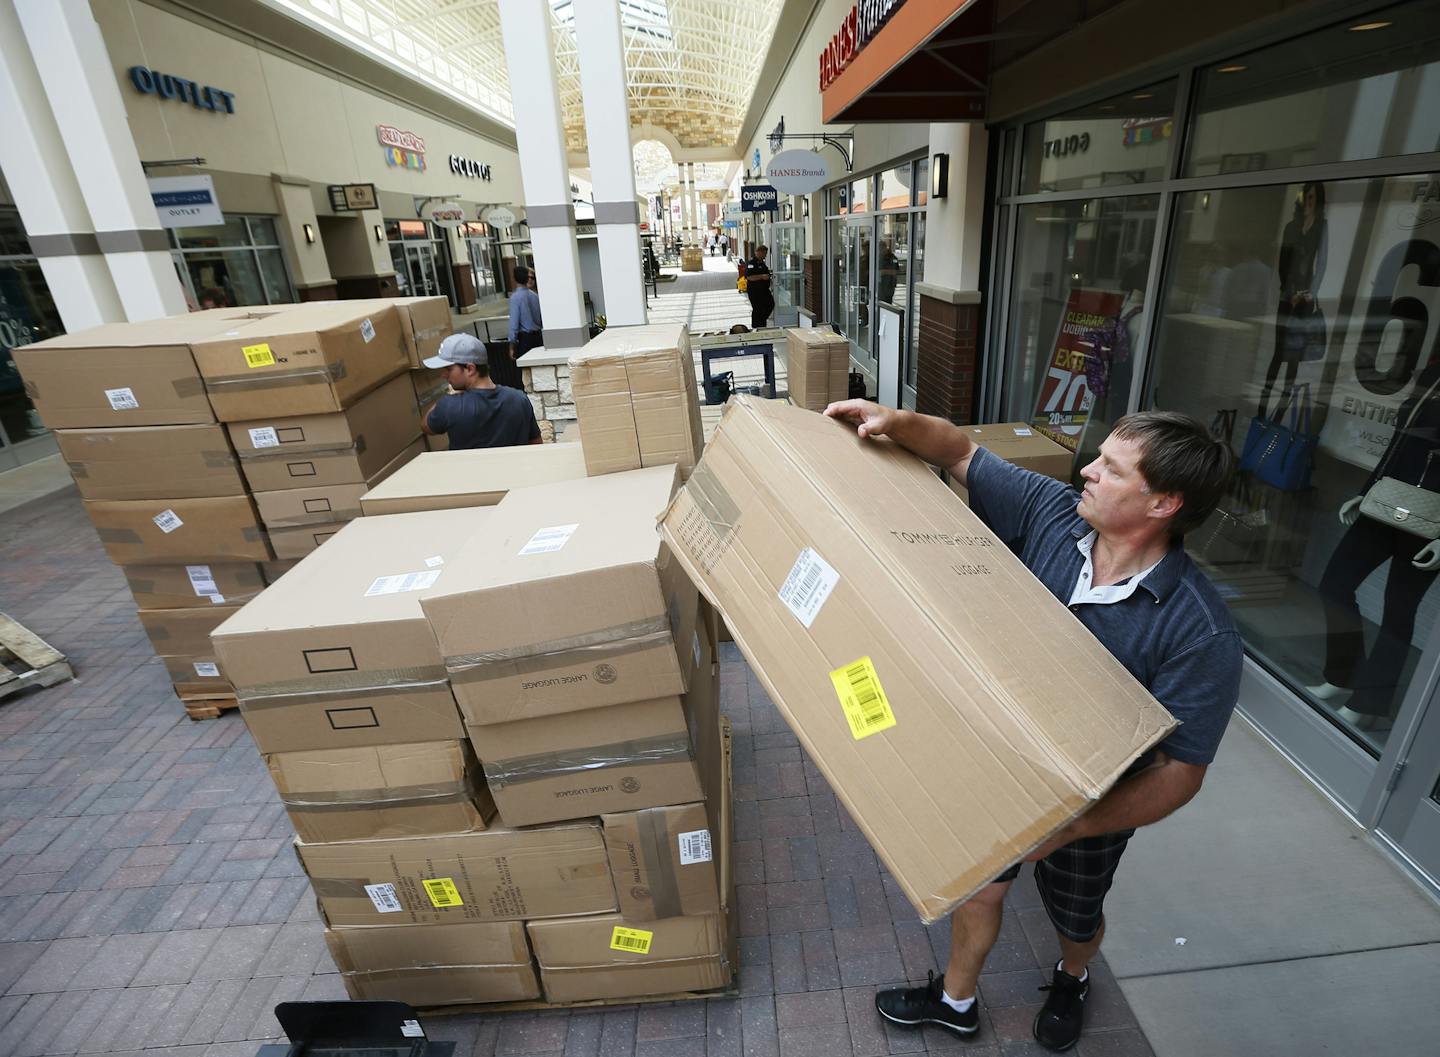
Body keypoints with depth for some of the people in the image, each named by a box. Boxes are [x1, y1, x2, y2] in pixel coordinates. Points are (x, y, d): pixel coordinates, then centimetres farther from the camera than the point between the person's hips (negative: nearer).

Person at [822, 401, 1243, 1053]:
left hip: (1090, 807, -3)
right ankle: (956, 1000, 53)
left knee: (1076, 919, 29)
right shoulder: (1055, 514, -19)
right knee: (978, 887, 24)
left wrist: (1064, 827, -36)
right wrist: (896, 422, -31)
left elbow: (1178, 774, -27)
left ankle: (1072, 979, 66)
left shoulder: (1200, 634, -31)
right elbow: (962, 453, -13)